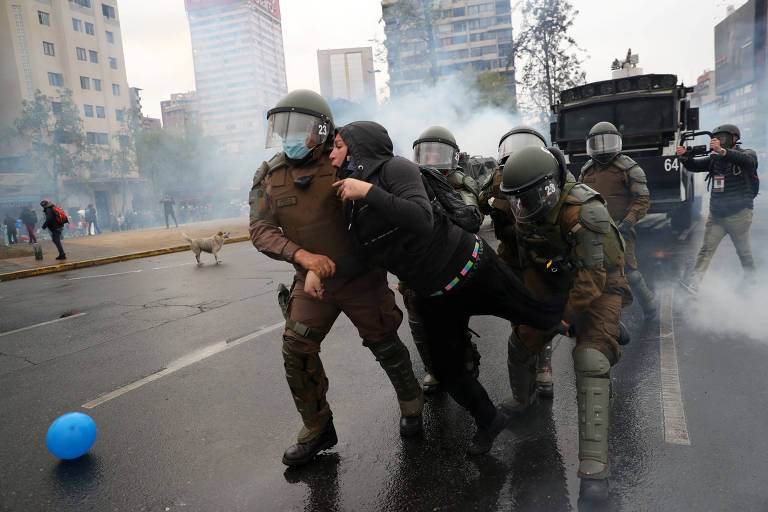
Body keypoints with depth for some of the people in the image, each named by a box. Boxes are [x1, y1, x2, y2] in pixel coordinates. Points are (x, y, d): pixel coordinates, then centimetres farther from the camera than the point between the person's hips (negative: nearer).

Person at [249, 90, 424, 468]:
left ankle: (411, 403, 37)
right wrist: (303, 256, -25)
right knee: (296, 350, -3)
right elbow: (261, 230, -11)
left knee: (384, 344, 10)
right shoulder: (269, 177, -1)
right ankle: (317, 428, 18)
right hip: (311, 280, 3)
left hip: (361, 277, -3)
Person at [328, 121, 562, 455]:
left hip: (471, 268, -7)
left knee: (540, 315, 8)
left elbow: (423, 221, -32)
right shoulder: (350, 205, 5)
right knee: (446, 369, 14)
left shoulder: (394, 168, -17)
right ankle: (489, 421, 39)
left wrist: (369, 192, -31)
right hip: (434, 297, 7)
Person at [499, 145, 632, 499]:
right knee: (521, 344, 6)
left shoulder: (584, 212, -31)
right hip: (556, 284, 7)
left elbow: (593, 275, -29)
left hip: (600, 288, -6)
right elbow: (529, 267, 3)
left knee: (591, 361, -24)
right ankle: (521, 404, 38)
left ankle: (594, 467, -21)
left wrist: (565, 318, -21)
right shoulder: (525, 217, -8)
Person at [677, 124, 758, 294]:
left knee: (743, 250, 10)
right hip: (716, 215, 4)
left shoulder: (748, 154, -2)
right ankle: (693, 281, -15)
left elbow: (746, 160, -26)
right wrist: (685, 157, -22)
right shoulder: (715, 158, 11)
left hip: (739, 214, -3)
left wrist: (721, 151, -42)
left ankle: (751, 280, 31)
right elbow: (694, 166, 1)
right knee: (706, 249, -6)